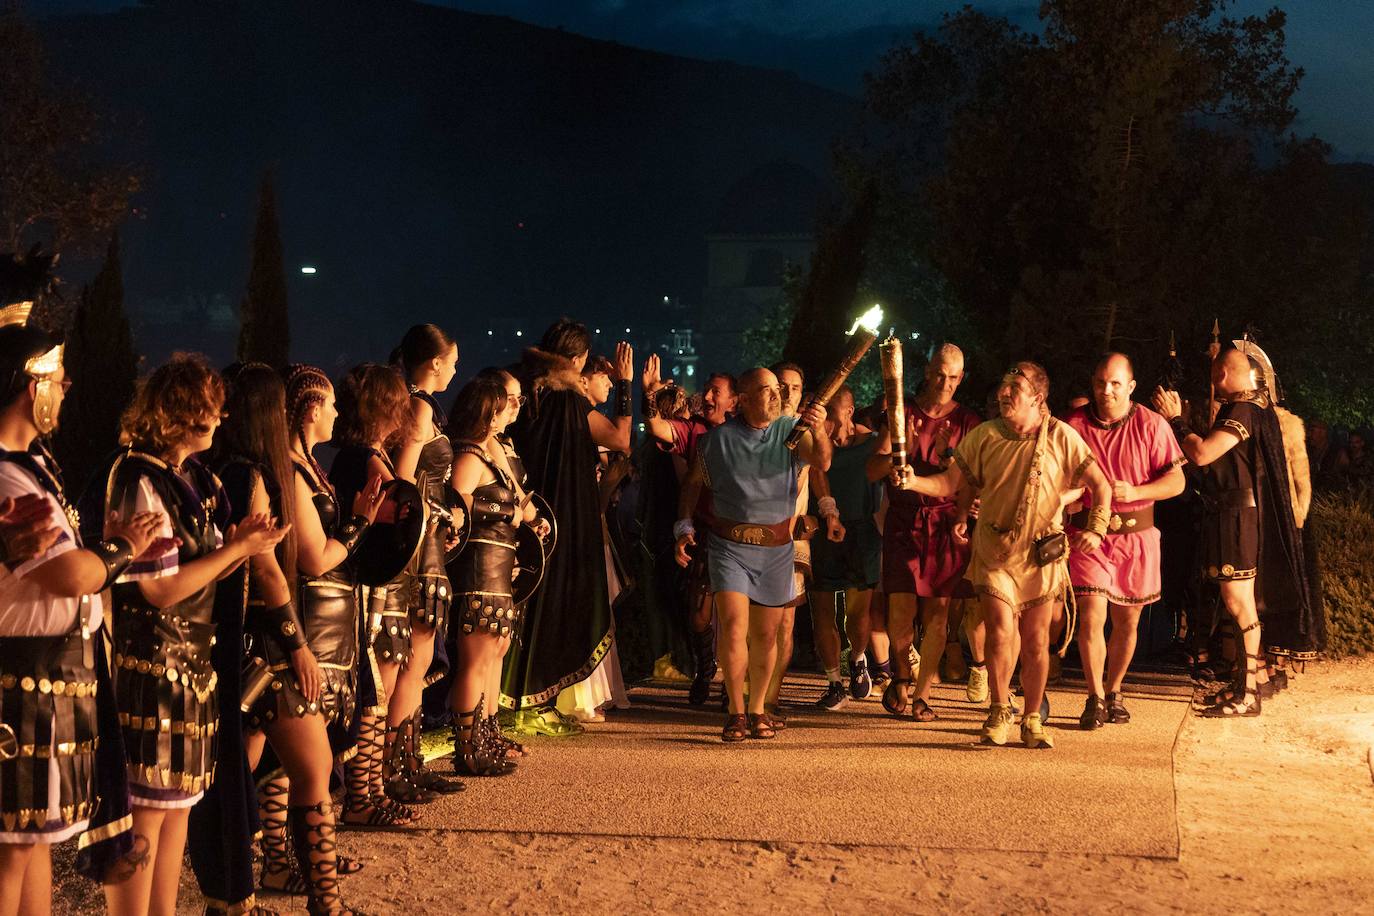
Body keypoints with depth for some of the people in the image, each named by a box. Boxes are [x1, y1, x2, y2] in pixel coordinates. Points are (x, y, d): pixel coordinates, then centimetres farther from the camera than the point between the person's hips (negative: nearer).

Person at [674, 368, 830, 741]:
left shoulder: (791, 430, -1)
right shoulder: (721, 438, 0)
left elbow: (821, 461, -19)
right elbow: (694, 483, 10)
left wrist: (818, 431, -39)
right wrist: (684, 528, 0)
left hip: (777, 547, 1)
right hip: (729, 545, -1)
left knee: (766, 634, 9)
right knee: (734, 626, -14)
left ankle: (758, 710, 23)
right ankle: (736, 712, -5)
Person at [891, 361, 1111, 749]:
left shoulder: (1061, 437, -5)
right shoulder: (985, 436, -2)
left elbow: (1101, 485, -1)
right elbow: (949, 483, -2)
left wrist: (1096, 529, -15)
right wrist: (914, 482, -21)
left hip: (1043, 554, 0)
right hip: (995, 552, 0)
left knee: (1036, 641, 4)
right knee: (1000, 632, -12)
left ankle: (1032, 720, 19)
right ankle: (999, 713, 7)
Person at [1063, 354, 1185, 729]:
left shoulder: (1151, 425, -2)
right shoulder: (1074, 425, -1)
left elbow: (1176, 480, -2)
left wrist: (1135, 492, -18)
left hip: (1136, 533, 1)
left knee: (1127, 621, 10)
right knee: (1092, 617, -12)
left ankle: (1114, 693, 29)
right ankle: (1095, 698, 1)